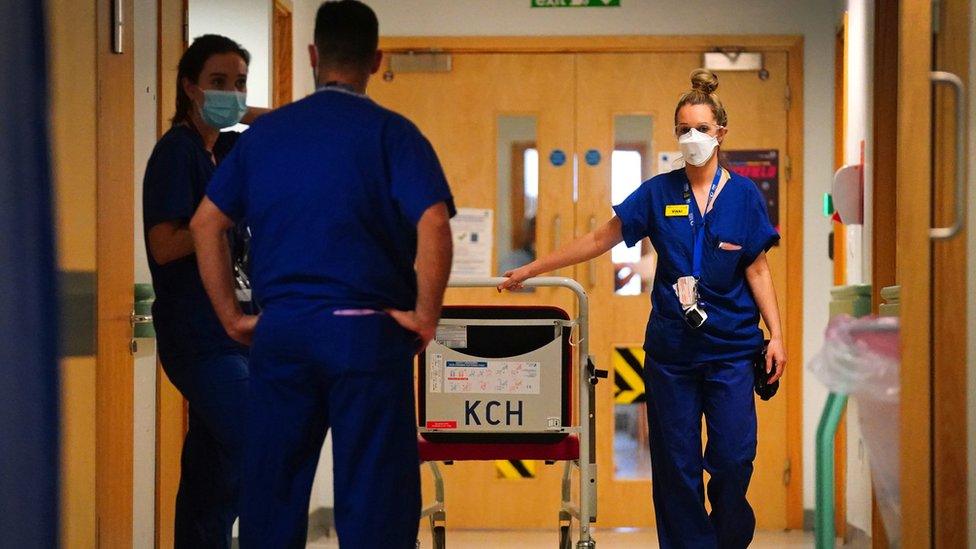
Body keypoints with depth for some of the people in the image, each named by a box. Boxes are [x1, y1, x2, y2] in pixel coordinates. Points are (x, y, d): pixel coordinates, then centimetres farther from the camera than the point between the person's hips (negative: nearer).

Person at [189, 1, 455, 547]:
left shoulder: (265, 131, 9)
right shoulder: (391, 132, -3)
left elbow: (206, 223, 7)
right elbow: (433, 225, -16)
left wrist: (232, 316, 10)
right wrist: (425, 316, -7)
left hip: (280, 331, 4)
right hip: (366, 332, -3)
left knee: (271, 487, 11)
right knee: (374, 492, 1)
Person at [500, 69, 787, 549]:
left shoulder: (744, 196, 2)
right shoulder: (658, 193, 4)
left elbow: (758, 271, 4)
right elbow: (600, 240, 8)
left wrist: (776, 334, -4)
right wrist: (529, 271, 6)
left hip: (731, 349, -1)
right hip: (670, 349, 1)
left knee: (732, 458, -4)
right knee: (676, 463, 3)